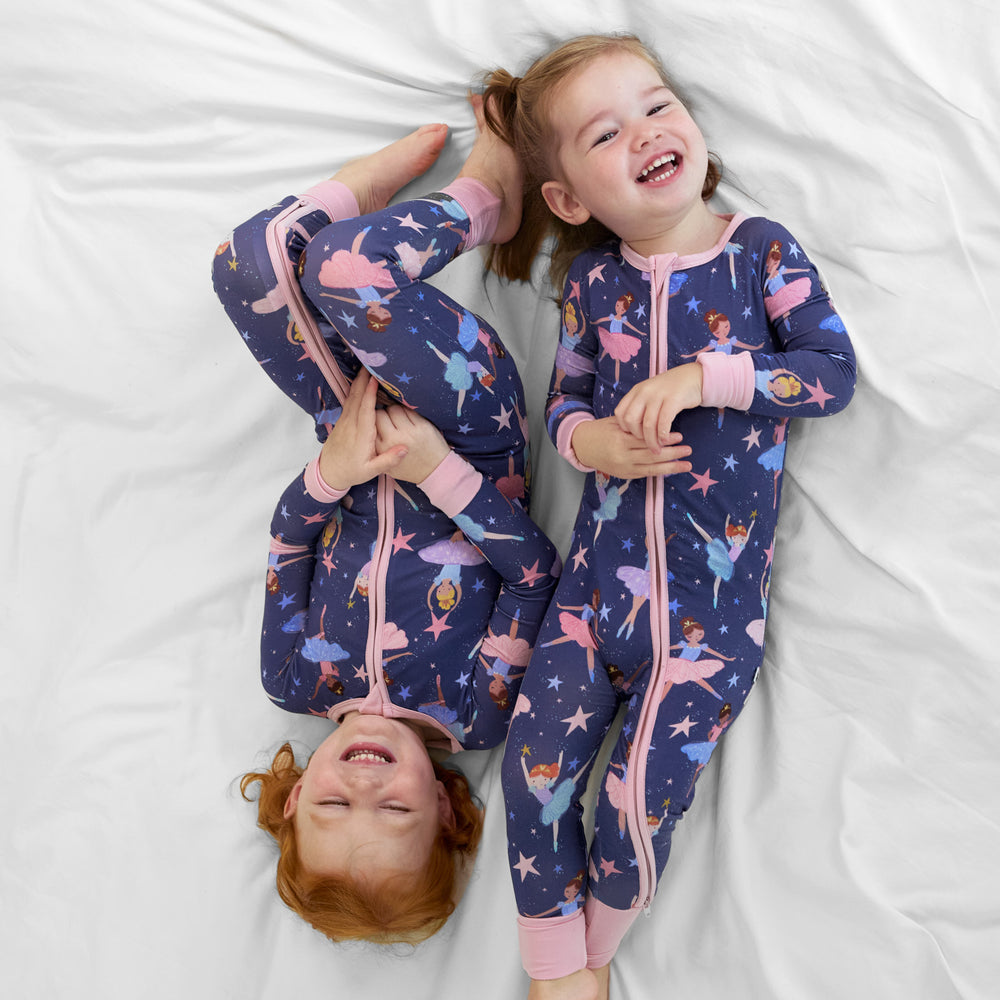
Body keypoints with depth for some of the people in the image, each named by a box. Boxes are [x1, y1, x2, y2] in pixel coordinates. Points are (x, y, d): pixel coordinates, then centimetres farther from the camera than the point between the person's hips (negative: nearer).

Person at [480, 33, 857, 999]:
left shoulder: (761, 249, 0)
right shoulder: (591, 277, 6)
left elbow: (834, 370, -6)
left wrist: (701, 377, -18)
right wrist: (589, 439, -9)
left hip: (713, 600, -2)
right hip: (599, 572, 3)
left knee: (638, 804, -10)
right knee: (535, 757, -12)